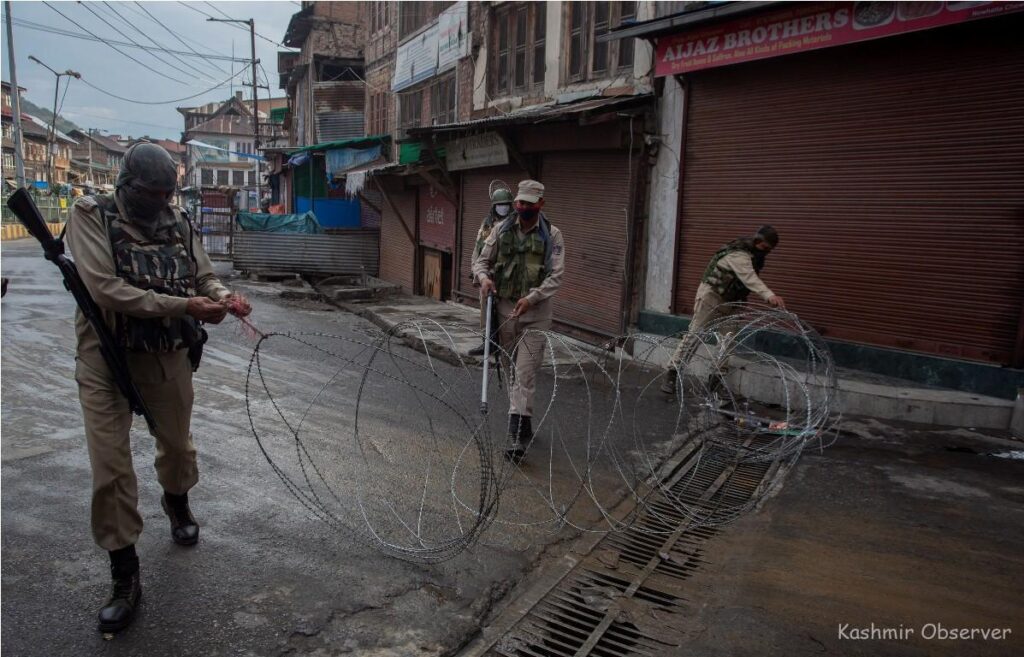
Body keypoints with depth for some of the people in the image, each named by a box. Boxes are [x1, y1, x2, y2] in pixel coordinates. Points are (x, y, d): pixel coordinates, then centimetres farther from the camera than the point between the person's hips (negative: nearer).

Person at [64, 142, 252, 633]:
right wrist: (183, 307, -28)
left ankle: (176, 502, 52)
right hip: (106, 359, -3)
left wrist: (225, 297, -17)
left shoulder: (178, 223, 1)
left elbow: (204, 277, 7)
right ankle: (125, 575, 12)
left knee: (177, 446, 19)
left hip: (169, 356, 4)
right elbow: (105, 289, -22)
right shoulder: (91, 215, -11)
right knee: (110, 470, -3)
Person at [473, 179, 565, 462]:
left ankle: (517, 434, -10)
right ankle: (523, 427, 31)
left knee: (525, 374, -10)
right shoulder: (502, 230, 5)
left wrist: (531, 297, -22)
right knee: (511, 371, 14)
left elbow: (556, 275, -8)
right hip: (505, 309, 4)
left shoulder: (552, 236, -2)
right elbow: (481, 260, 9)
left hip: (535, 313, -4)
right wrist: (484, 277, -14)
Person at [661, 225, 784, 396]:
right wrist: (769, 295, -55)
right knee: (693, 335, -10)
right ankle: (671, 374, -8)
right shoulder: (739, 255, -25)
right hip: (711, 296, -9)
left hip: (727, 301, 9)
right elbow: (749, 277, -42)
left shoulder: (753, 254, 6)